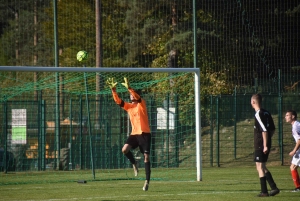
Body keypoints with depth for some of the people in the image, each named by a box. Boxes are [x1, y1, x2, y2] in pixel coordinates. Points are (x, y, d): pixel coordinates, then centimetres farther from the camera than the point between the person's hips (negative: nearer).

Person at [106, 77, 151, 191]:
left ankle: (147, 181, -3)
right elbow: (118, 101, 2)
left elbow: (137, 97, -22)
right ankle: (134, 164, 8)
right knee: (125, 149, -20)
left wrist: (128, 88, -34)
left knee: (146, 157, -6)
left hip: (144, 133, -5)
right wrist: (113, 89, -10)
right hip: (134, 134, 5)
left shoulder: (141, 104, -2)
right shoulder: (128, 106, 12)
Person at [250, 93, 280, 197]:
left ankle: (264, 192, -1)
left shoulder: (258, 115, -16)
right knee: (263, 167, 17)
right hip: (266, 145, 9)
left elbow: (264, 130, -22)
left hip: (260, 145, -9)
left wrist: (265, 145, -21)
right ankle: (274, 188, 13)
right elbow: (272, 129, 17)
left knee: (260, 167, -2)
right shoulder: (266, 113, 11)